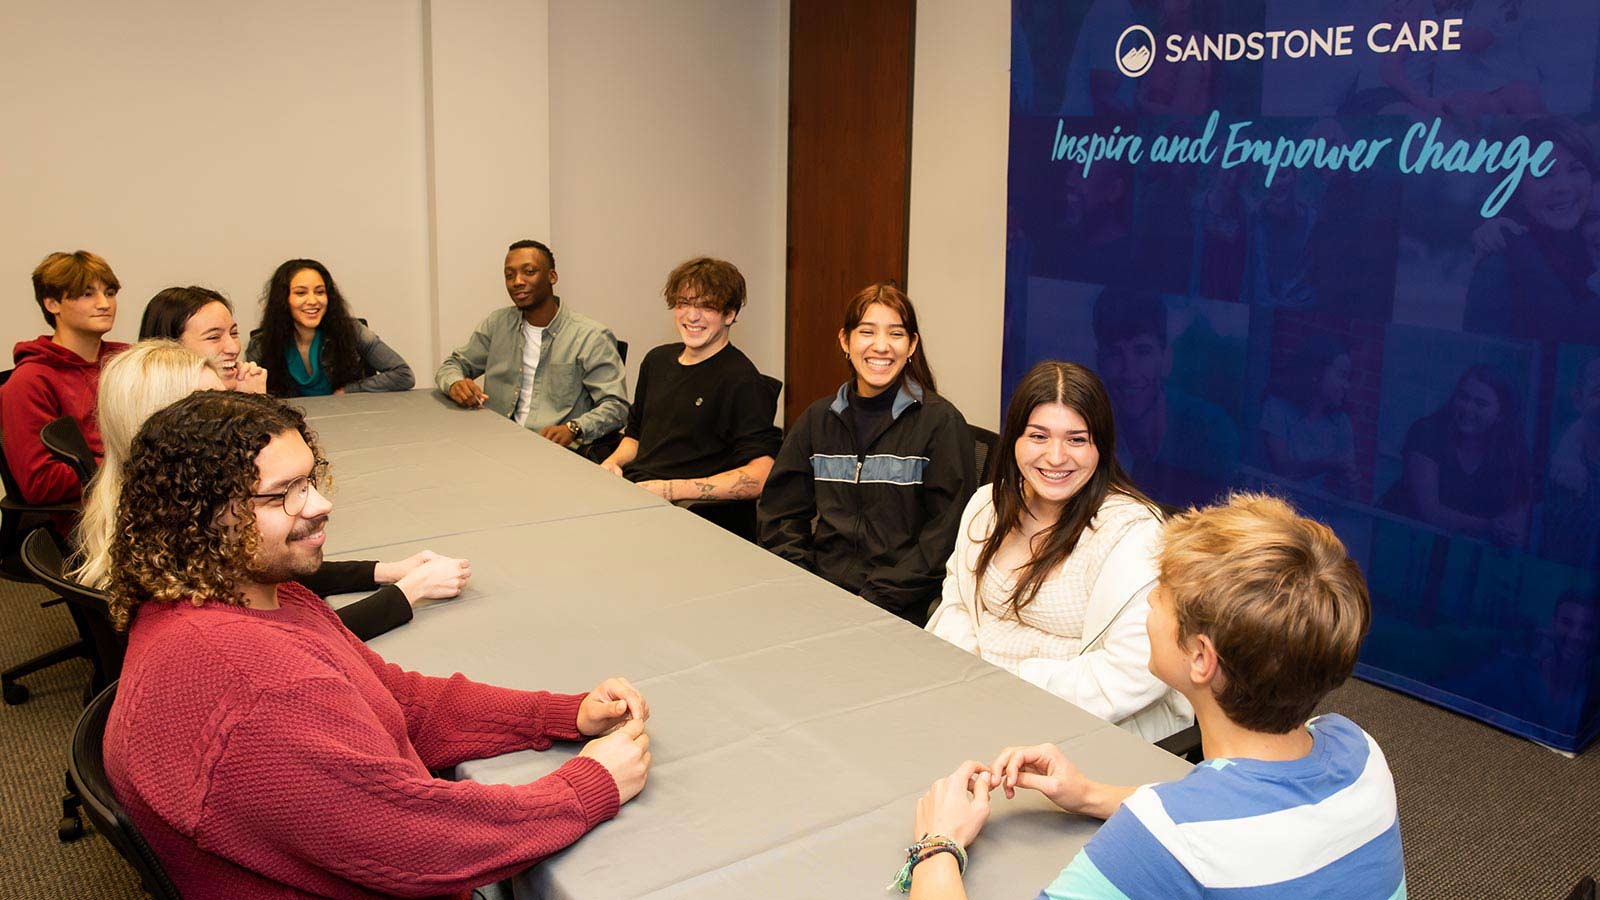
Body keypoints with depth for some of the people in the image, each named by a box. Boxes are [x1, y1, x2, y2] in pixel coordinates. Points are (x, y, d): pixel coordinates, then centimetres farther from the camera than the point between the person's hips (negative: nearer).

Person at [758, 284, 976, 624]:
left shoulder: (941, 422, -2)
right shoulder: (818, 419, 12)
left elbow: (947, 533, -7)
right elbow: (779, 511, 13)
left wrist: (878, 597, -14)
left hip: (900, 608, -4)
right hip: (817, 593, 5)